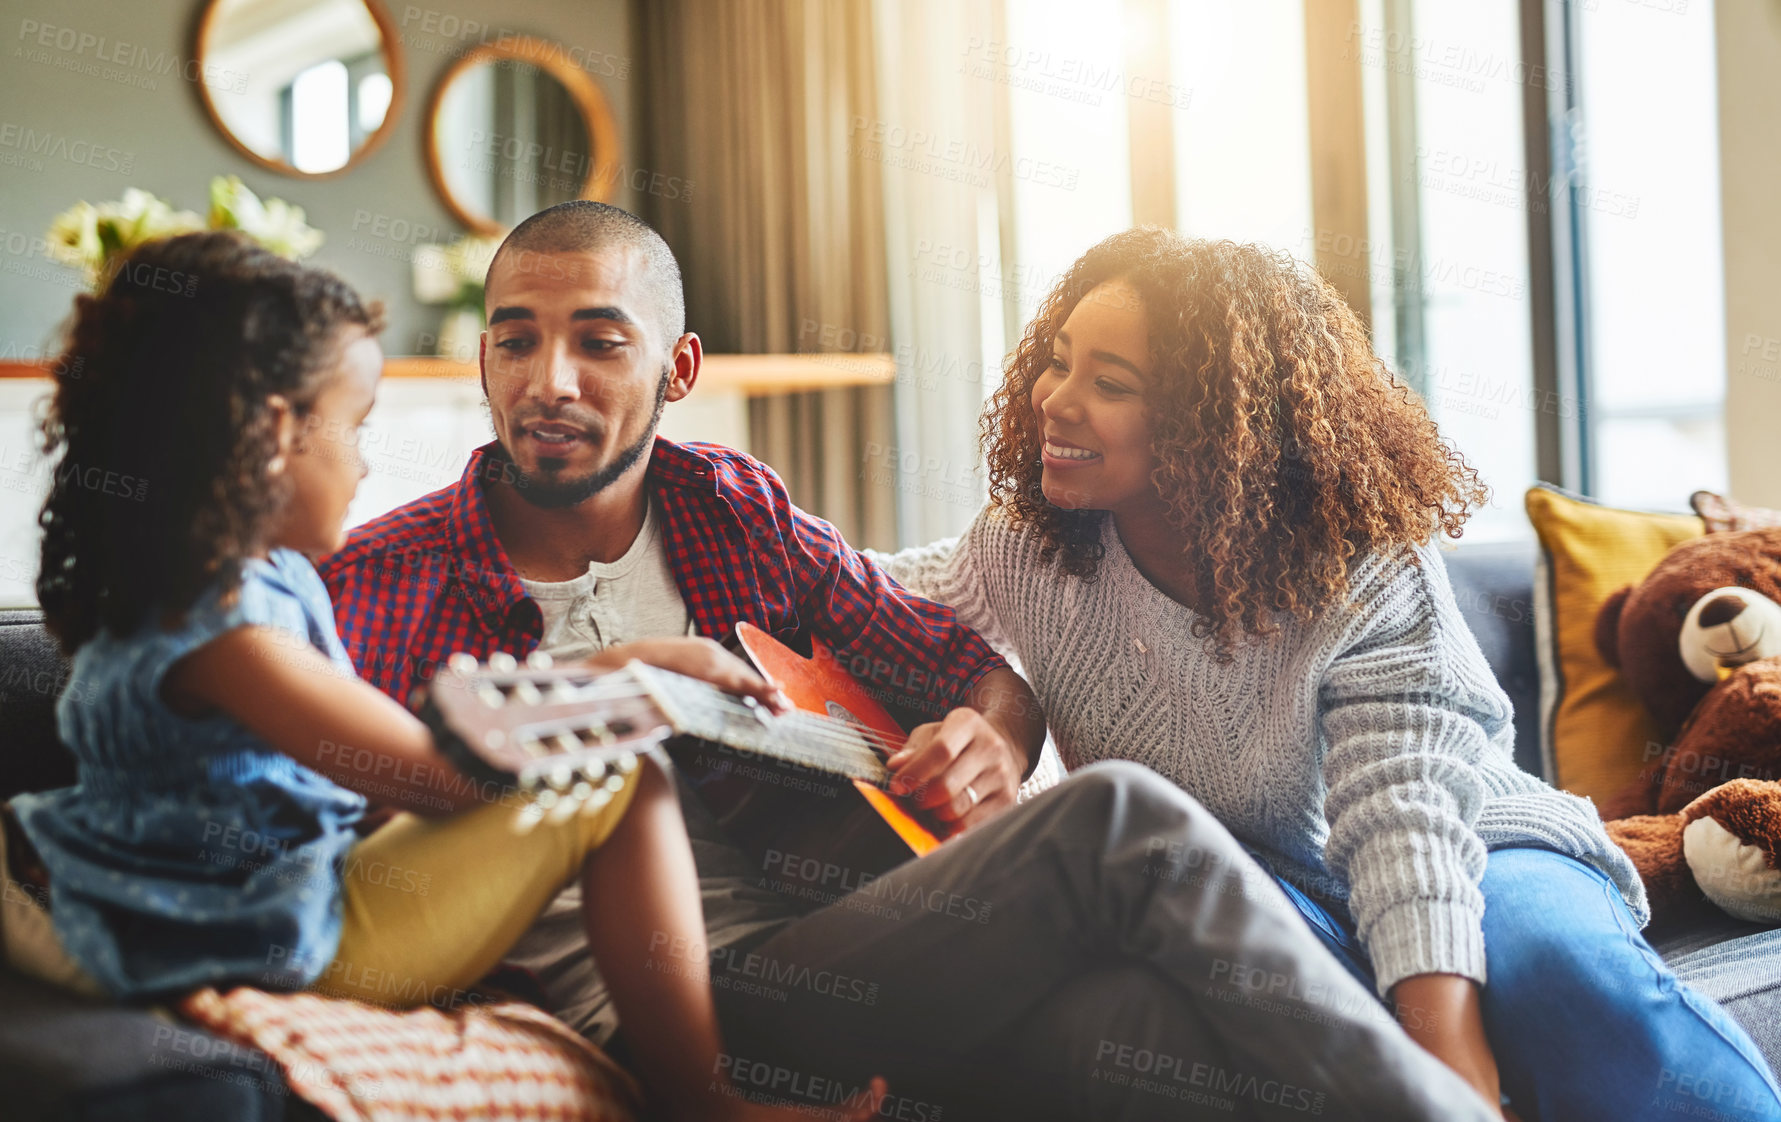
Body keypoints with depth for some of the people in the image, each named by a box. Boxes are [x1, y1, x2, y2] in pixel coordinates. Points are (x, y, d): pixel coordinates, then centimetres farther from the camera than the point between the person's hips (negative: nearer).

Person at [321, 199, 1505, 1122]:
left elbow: (972, 664, 22)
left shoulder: (733, 506, 17)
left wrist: (994, 740, -1)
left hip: (843, 927, 5)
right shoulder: (384, 580, 4)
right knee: (1121, 822, -25)